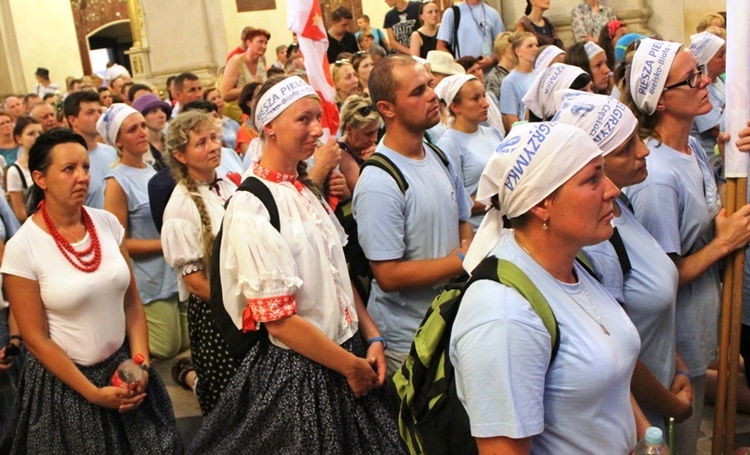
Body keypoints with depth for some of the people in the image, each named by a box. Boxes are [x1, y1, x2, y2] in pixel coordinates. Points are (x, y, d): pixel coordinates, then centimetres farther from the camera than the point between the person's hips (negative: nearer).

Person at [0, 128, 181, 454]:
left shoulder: (107, 223, -4)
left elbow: (132, 303, 2)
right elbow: (36, 339, -12)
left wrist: (141, 363, -8)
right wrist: (93, 393, -12)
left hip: (123, 367, 4)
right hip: (62, 383, -4)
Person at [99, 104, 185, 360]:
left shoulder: (155, 171, 9)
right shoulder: (117, 182, -10)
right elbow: (119, 243, -13)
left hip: (178, 274, 7)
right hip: (150, 282, -7)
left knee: (188, 346, 14)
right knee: (166, 351, 2)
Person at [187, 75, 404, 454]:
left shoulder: (307, 191, 7)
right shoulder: (251, 207, -18)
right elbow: (278, 320, -20)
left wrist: (372, 337, 3)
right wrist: (350, 366, -13)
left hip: (349, 350, 8)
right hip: (297, 374, -7)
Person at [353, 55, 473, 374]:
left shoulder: (439, 157, 4)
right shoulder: (379, 183, -23)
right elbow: (389, 275, -24)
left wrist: (471, 249, -8)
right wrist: (462, 261, -16)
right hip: (408, 339, -8)